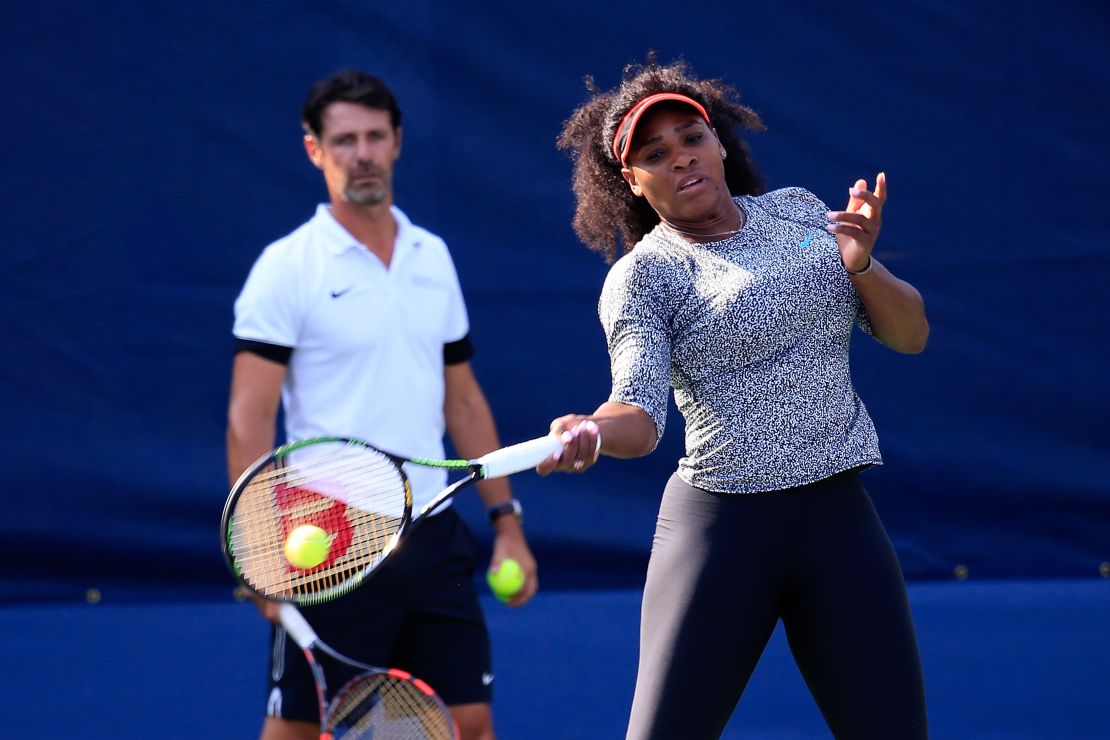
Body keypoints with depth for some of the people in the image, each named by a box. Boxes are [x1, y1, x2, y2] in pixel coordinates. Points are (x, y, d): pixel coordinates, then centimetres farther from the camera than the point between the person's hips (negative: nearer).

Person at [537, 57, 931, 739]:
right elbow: (640, 413, -16)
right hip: (722, 528, -4)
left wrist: (861, 268, -8)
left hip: (839, 521, 4)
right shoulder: (642, 275, -2)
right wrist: (590, 433, -39)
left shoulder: (798, 211, 11)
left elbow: (910, 335, 12)